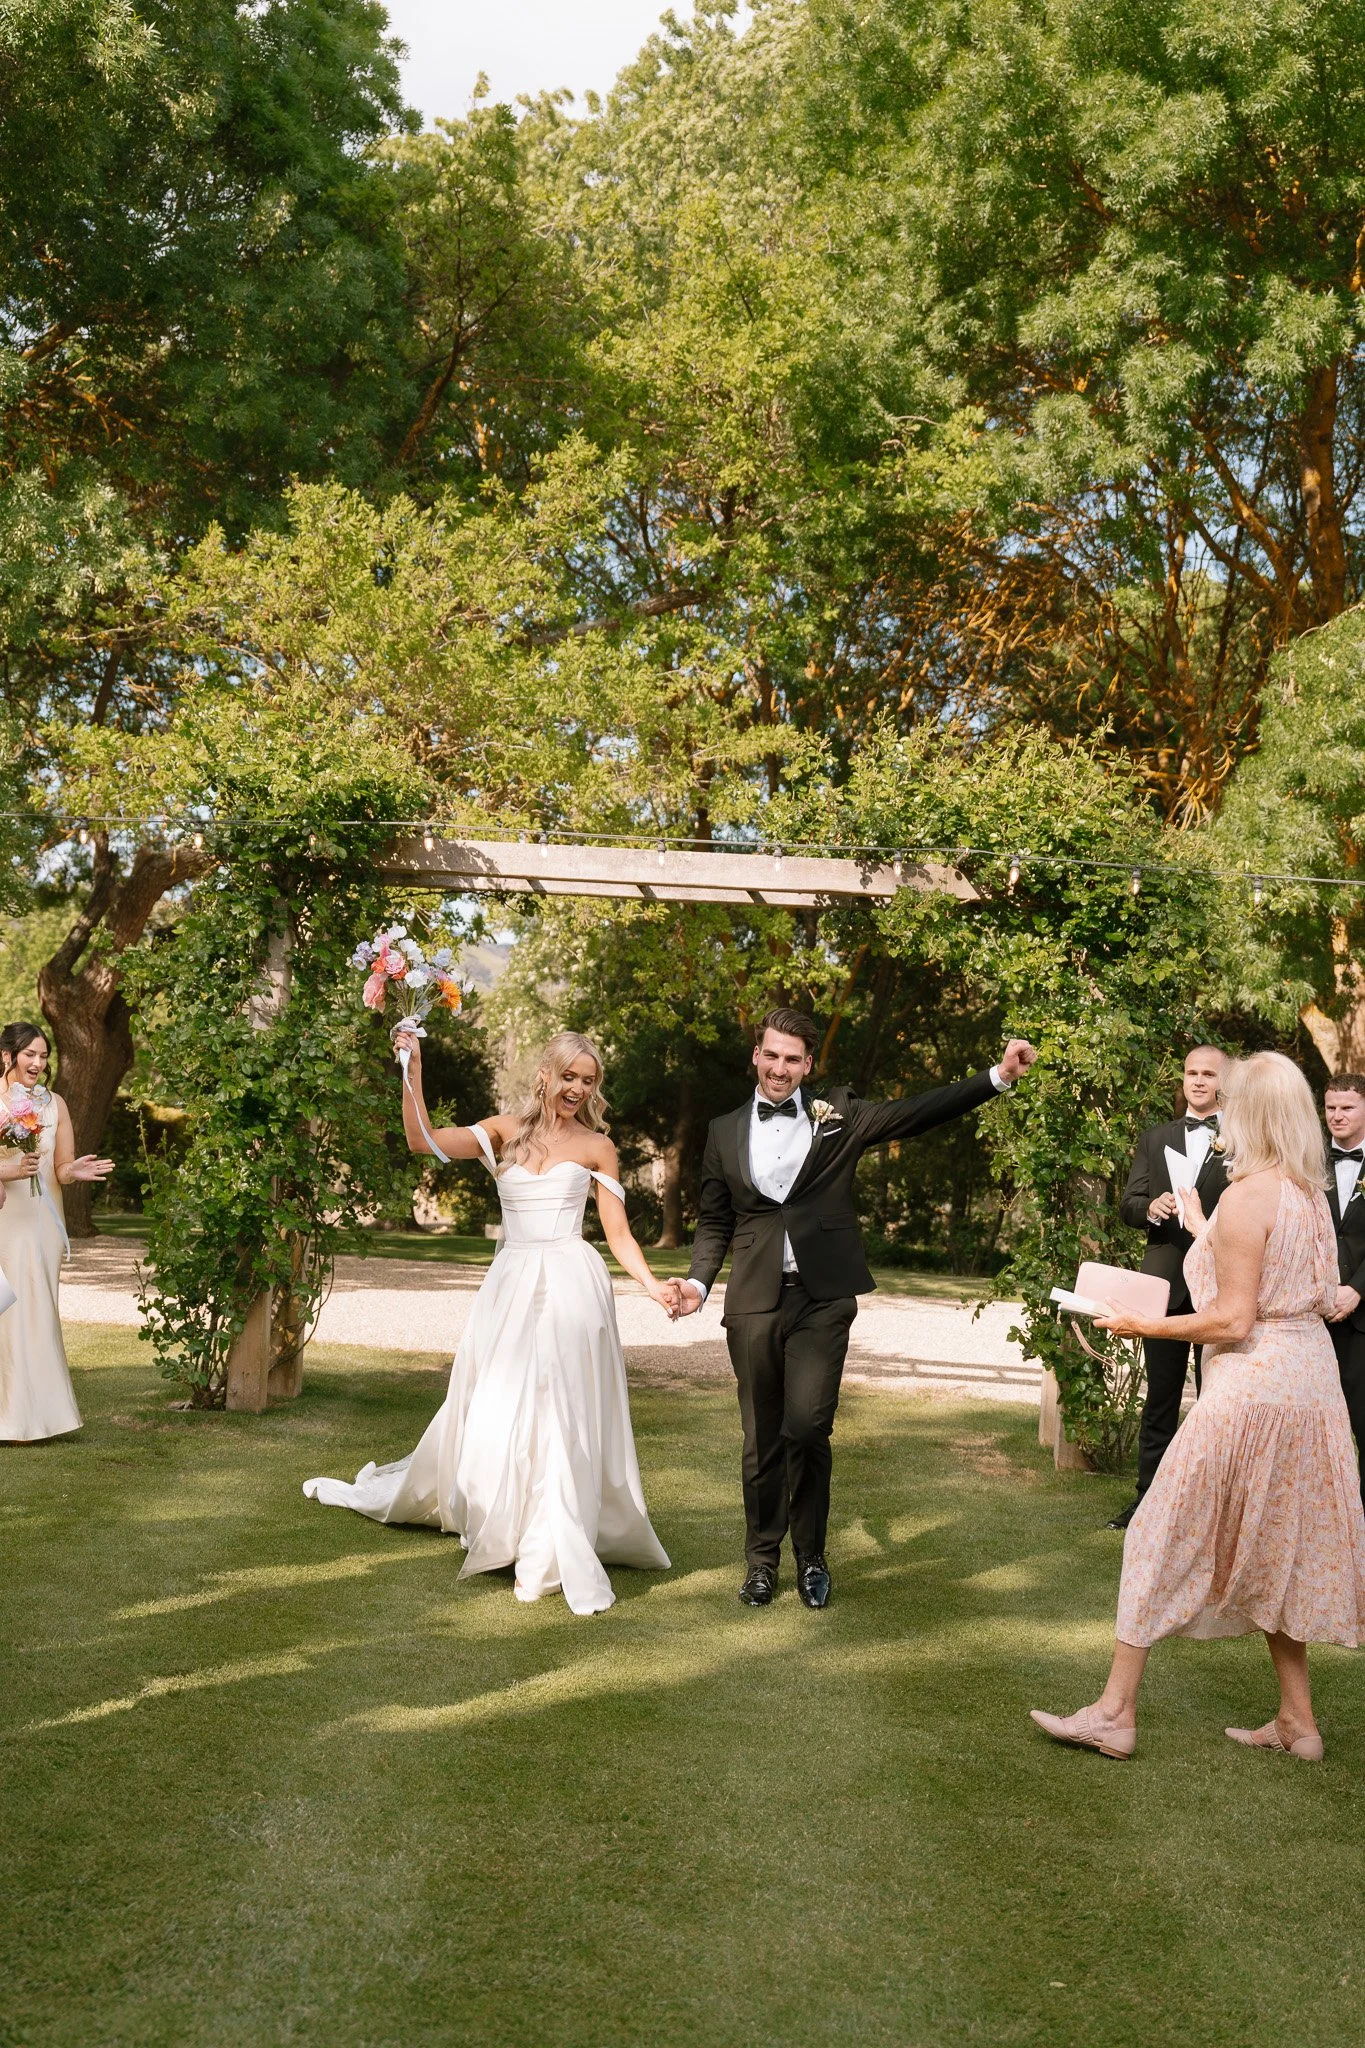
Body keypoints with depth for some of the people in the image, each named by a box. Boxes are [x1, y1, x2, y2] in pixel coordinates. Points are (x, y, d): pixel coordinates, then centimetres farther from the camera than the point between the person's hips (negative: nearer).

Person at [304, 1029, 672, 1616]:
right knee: (492, 1409, 9)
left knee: (561, 1414, -3)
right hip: (511, 1286, 2)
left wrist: (653, 1285, -12)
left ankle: (559, 1554, 6)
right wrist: (412, 1067, -13)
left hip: (570, 1287, -2)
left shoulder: (596, 1147, 4)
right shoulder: (505, 1130, 7)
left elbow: (618, 1234, 2)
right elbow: (424, 1140, -6)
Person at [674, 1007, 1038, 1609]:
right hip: (754, 1301, 2)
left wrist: (999, 1076, -13)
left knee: (807, 1427, -10)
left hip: (822, 1298, -2)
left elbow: (918, 1112, -3)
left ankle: (810, 1557, 11)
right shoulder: (726, 1131, 10)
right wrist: (698, 1281, -3)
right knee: (762, 1440, 8)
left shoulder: (837, 1115, 5)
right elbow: (714, 1221, 13)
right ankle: (762, 1559, 24)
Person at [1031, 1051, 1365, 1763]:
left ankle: (1115, 1712, 7)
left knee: (1167, 1534, 1)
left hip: (1252, 1384, -8)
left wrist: (1144, 1325, -8)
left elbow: (1233, 1320, -18)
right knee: (1271, 1551, 18)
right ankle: (1296, 1720, 23)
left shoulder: (1247, 1196, -17)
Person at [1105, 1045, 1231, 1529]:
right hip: (1165, 1284, 3)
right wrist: (1151, 1208, -13)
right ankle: (1149, 1498, 18)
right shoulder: (1155, 1139, 12)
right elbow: (1128, 1205, 7)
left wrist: (1233, 1152, -22)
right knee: (1160, 1399, 10)